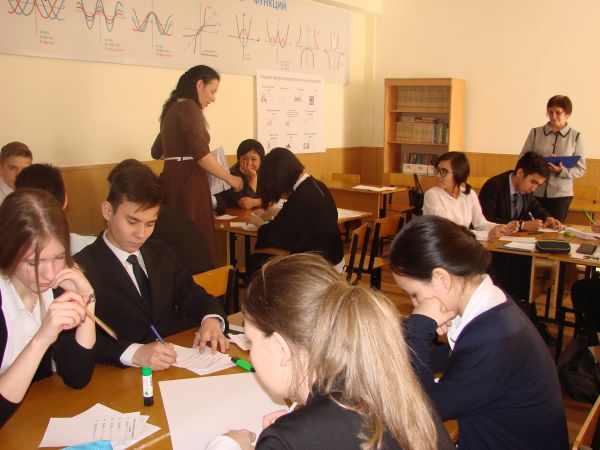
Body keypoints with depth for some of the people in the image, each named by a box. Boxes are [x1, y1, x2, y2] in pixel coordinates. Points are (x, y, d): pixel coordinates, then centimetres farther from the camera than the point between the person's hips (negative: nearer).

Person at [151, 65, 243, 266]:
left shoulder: (174, 108, 19)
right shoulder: (188, 107, -9)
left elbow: (157, 151, 27)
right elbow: (200, 155, -17)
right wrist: (229, 178, -7)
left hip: (174, 179, 9)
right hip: (187, 182, -9)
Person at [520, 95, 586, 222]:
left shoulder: (575, 136, 1)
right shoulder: (535, 132, 3)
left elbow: (581, 169, 1)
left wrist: (562, 171, -17)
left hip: (561, 194, 0)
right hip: (535, 192, 1)